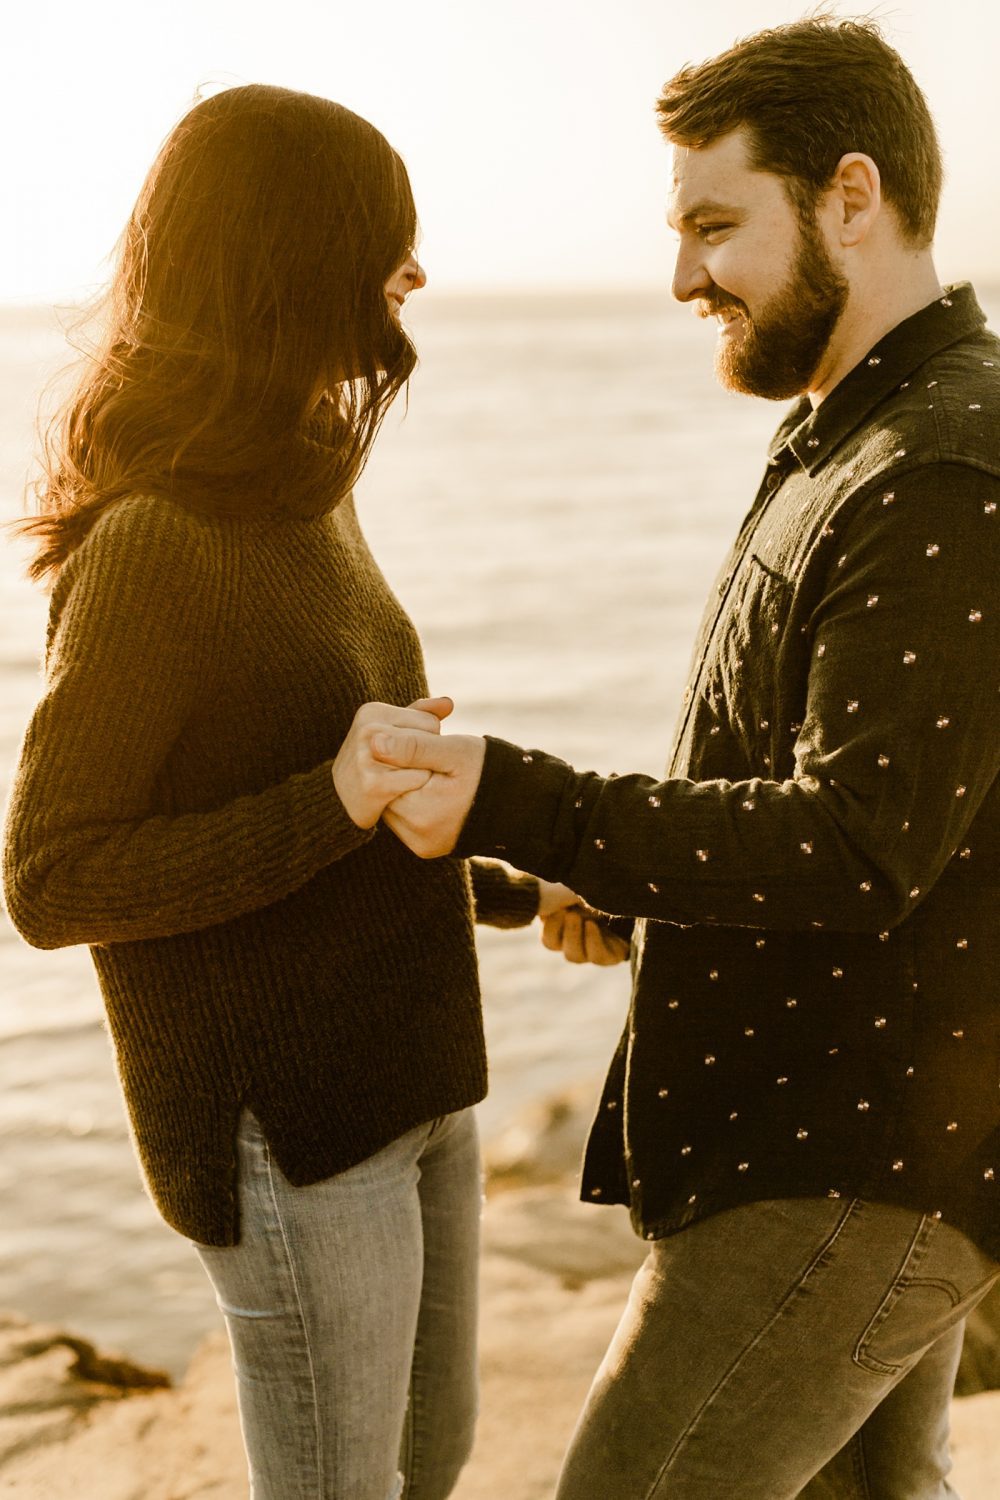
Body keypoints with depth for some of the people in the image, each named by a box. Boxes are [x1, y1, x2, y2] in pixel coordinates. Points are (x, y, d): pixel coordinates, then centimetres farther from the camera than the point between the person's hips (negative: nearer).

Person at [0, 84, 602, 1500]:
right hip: (281, 1122, -9)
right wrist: (330, 805, -29)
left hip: (406, 1068, 9)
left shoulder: (296, 493, 6)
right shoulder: (148, 546, -21)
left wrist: (509, 889, 15)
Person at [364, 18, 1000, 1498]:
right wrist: (631, 877, 9)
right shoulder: (858, 447, 13)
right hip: (856, 1120, 10)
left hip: (852, 1170, -10)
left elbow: (858, 848, -27)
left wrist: (518, 808, -29)